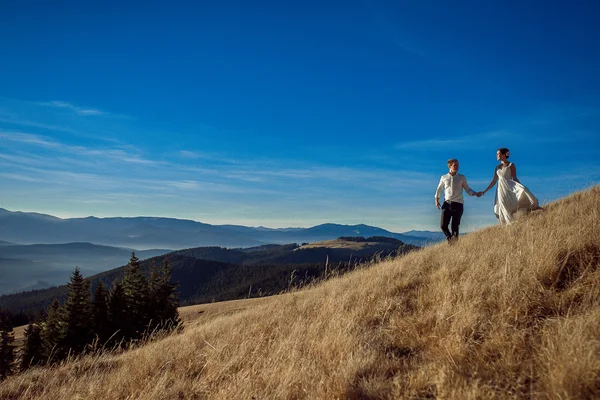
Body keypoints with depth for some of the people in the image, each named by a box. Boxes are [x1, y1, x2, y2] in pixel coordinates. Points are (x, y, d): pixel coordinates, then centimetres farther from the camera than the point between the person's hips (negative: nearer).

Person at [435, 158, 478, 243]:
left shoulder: (462, 178, 9)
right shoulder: (444, 178, 10)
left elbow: (468, 189, 11)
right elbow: (439, 190, 20)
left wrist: (476, 193, -7)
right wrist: (437, 200, 9)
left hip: (458, 204, -1)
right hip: (447, 203, 1)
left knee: (455, 226, -4)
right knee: (443, 225, -7)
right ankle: (449, 239, 19)